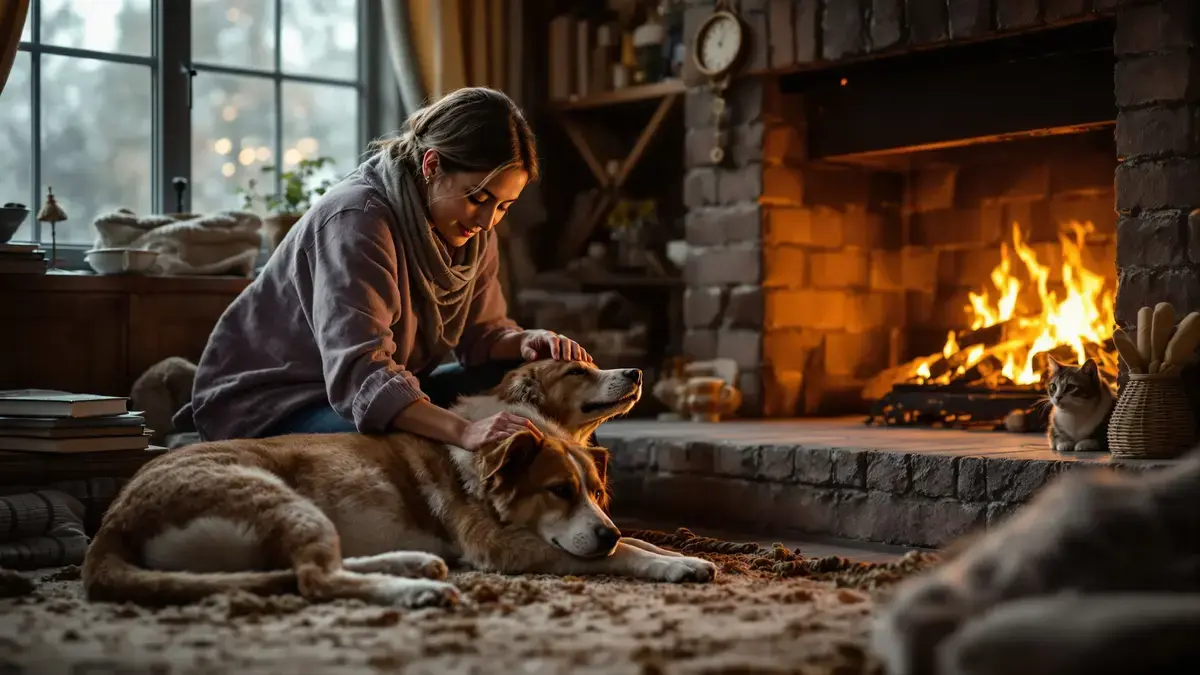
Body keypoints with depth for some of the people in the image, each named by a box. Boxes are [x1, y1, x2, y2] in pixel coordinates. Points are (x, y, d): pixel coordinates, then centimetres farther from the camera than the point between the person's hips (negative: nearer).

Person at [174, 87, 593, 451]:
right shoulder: (356, 219, -28)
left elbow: (480, 331, 3)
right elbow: (358, 373, -39)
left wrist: (524, 342, -21)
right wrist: (464, 431, -52)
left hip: (389, 394, 8)